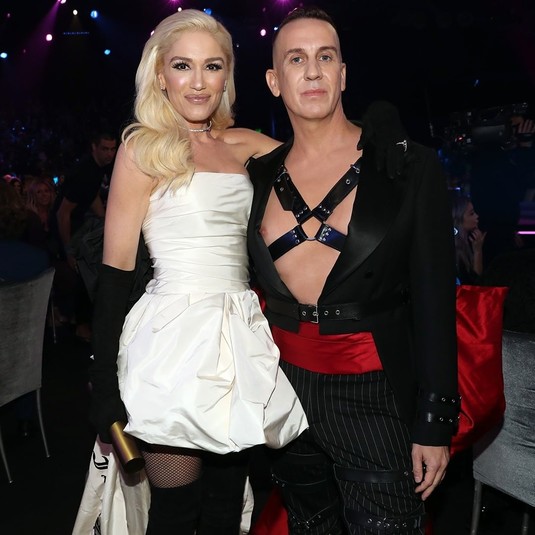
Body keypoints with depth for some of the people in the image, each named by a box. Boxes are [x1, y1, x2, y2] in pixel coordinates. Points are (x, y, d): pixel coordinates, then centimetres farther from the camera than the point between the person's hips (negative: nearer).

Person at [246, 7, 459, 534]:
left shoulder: (408, 166, -6)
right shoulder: (259, 175, 4)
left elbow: (434, 301, -7)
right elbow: (249, 283, 11)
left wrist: (435, 425, -8)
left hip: (376, 395, -3)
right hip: (287, 386, 4)